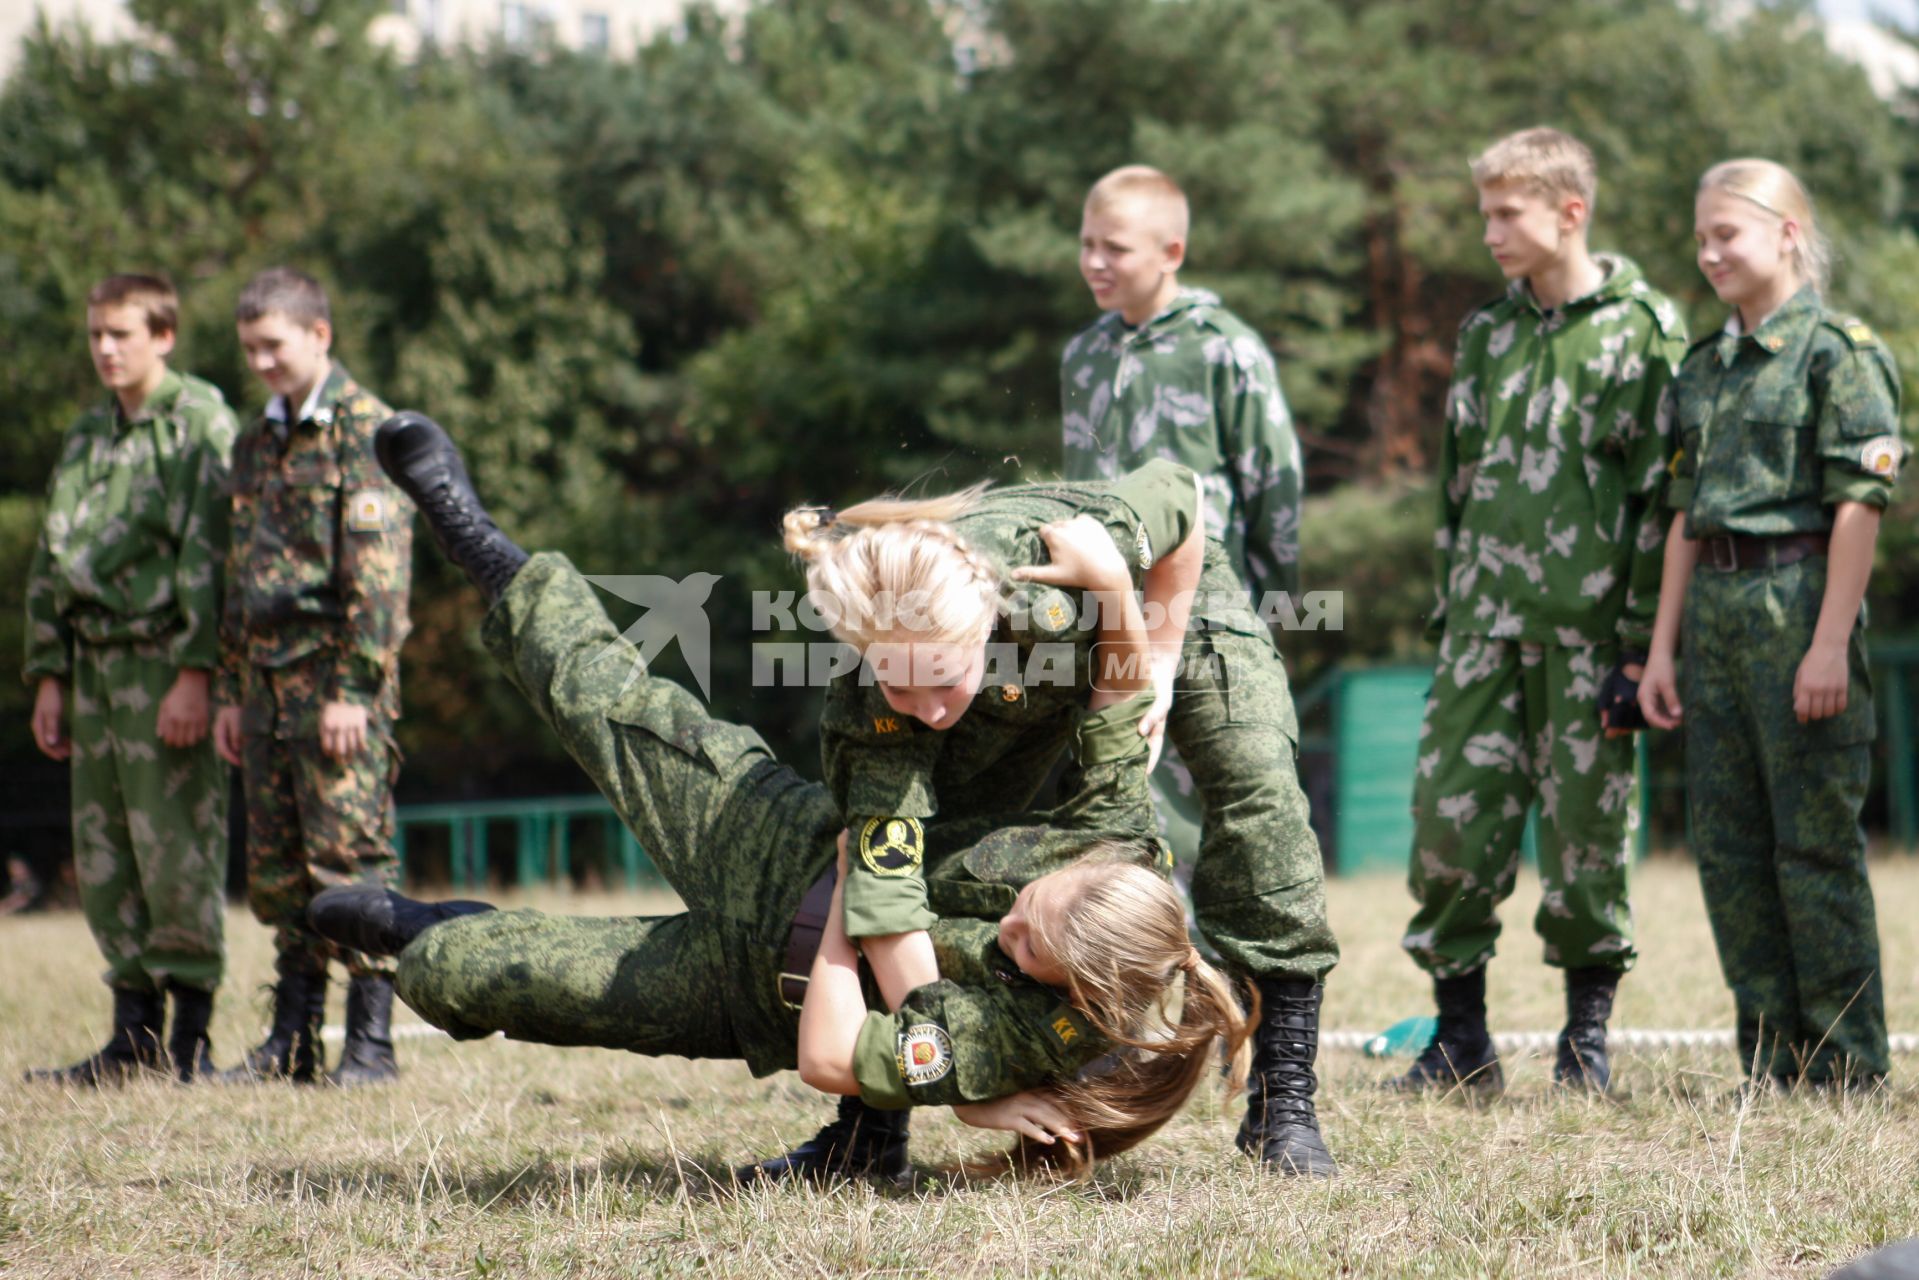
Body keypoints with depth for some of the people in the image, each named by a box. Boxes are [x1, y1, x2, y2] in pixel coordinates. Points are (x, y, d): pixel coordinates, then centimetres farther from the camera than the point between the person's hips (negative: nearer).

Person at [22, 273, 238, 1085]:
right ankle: (134, 1029, 13)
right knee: (101, 858, 7)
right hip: (95, 663, 7)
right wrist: (50, 675, 13)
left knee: (175, 852, -7)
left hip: (165, 660, -7)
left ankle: (192, 1034, 0)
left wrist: (195, 675, -18)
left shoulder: (201, 424, -4)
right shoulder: (84, 437, 17)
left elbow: (209, 555, -12)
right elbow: (48, 562, 20)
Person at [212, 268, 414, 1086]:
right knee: (277, 866, 8)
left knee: (349, 856, -7)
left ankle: (371, 1044, -4)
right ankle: (293, 1041, 14)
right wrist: (232, 689, 18)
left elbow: (380, 570, -13)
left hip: (335, 675, -8)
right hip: (268, 674, 8)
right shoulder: (258, 442, 18)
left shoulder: (364, 428, -6)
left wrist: (355, 689, -18)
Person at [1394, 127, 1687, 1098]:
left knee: (1585, 829, 1)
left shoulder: (1642, 330, -2)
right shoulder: (1485, 335, 14)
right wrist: (1446, 614, 14)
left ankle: (1587, 1038, 13)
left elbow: (1660, 493, -5)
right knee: (1448, 818, -1)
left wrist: (1642, 637, -10)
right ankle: (1460, 1041, 9)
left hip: (1587, 624, -4)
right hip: (1485, 618, 5)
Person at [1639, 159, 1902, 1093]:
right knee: (1727, 844, 7)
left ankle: (1847, 1066, 3)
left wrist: (1830, 641, -17)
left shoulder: (1836, 349, -5)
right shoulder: (1704, 367, 16)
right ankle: (1771, 1062, 14)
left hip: (1799, 598, -7)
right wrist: (1663, 648, 12)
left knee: (1817, 841, -4)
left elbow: (1859, 503, -11)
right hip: (1715, 611, 7)